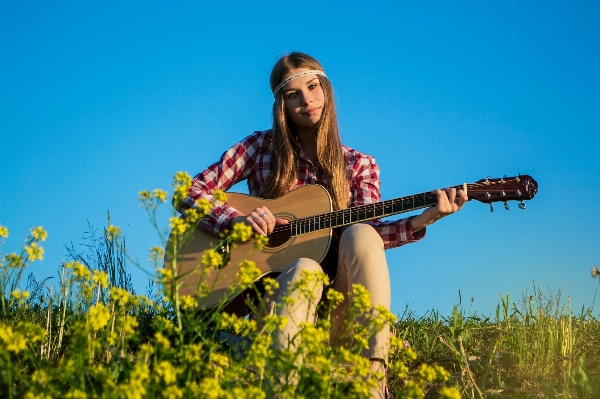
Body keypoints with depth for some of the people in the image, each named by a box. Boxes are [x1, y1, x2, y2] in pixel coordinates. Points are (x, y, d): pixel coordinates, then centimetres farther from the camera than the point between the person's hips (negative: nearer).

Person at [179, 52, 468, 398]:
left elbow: (372, 231, -7)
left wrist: (423, 220, -25)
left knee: (361, 234, -29)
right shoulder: (261, 147, 7)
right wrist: (237, 219, -15)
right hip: (270, 288, -1)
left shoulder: (359, 165, 10)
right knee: (305, 268, -35)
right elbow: (191, 192, 3)